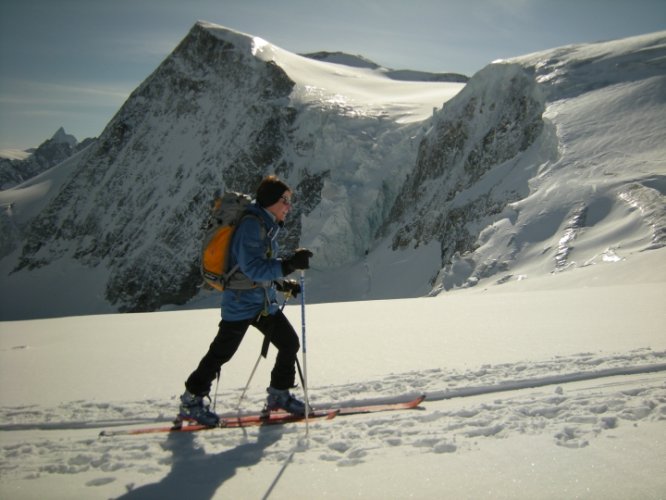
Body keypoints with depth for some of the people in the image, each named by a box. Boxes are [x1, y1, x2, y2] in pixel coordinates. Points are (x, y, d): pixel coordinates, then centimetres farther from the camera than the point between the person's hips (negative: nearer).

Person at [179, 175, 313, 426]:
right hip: (240, 302, -9)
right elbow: (252, 268, -30)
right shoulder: (251, 225, -21)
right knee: (220, 353, 3)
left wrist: (282, 283, 9)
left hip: (264, 302, 9)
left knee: (290, 343, 7)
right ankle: (192, 401, 20)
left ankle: (279, 395, 24)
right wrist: (288, 265, -37)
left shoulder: (267, 225, 10)